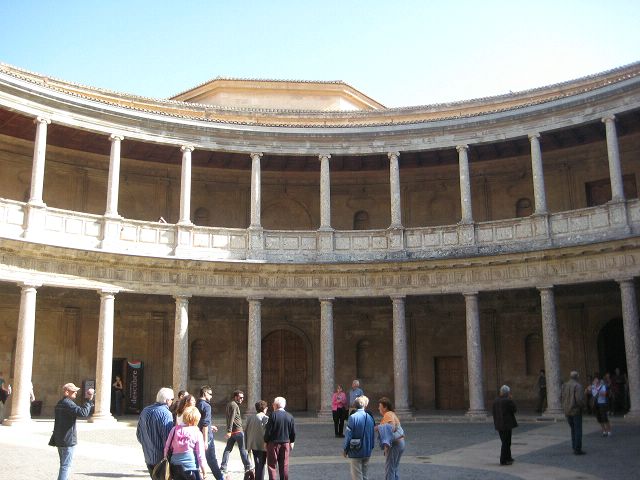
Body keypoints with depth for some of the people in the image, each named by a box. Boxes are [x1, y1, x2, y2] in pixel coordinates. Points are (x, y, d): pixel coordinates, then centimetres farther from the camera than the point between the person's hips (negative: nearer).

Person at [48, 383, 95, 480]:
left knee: (64, 465, 19)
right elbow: (83, 413, -27)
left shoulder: (59, 403, 14)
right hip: (68, 440, -10)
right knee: (66, 466, -7)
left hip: (59, 439, 10)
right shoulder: (68, 403, -17)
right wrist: (88, 400, -21)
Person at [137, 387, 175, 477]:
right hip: (161, 459, -7)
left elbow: (138, 434, 16)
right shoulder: (165, 413, -18)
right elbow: (168, 438, -20)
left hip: (148, 458, 7)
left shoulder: (145, 411, 7)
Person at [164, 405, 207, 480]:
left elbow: (167, 447, 4)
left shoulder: (175, 429, 1)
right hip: (190, 465, -4)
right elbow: (200, 453, -4)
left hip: (175, 465, 4)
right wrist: (203, 469, 4)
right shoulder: (197, 433, -6)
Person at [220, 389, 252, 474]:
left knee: (228, 449, 7)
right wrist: (229, 431, -28)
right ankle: (247, 467, 12)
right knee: (243, 449, 3)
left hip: (232, 431, 8)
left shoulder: (229, 404, 15)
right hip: (237, 430, -8)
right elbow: (231, 418, -23)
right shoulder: (234, 405, -16)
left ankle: (223, 467, 4)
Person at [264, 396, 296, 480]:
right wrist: (292, 442, 18)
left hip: (273, 443, -4)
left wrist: (266, 441, 1)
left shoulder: (273, 415, -13)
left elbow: (268, 430, -12)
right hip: (286, 443, 4)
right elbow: (293, 432, 5)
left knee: (272, 465, 5)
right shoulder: (290, 416, 0)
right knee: (284, 466, 11)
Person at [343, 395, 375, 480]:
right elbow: (373, 435, 8)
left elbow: (348, 435, -12)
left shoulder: (353, 417, -14)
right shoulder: (370, 418, 0)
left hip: (356, 452, -5)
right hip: (367, 452, 5)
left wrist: (345, 449, 0)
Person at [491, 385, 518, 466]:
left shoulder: (495, 401, 5)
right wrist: (511, 400, -1)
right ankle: (503, 460, 2)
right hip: (507, 424, -7)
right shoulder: (508, 401, -16)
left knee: (506, 442, 20)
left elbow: (493, 412, 9)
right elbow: (514, 409, -6)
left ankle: (508, 457, 32)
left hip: (499, 425, 7)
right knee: (506, 442, 0)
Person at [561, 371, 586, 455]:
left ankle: (574, 447, 21)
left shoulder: (564, 386, 4)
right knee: (578, 430, 2)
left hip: (567, 411, 6)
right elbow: (579, 399, -23)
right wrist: (582, 407, -6)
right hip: (576, 411, -6)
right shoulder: (578, 386, -16)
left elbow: (561, 397, 9)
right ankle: (577, 449, 4)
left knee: (573, 429, 18)